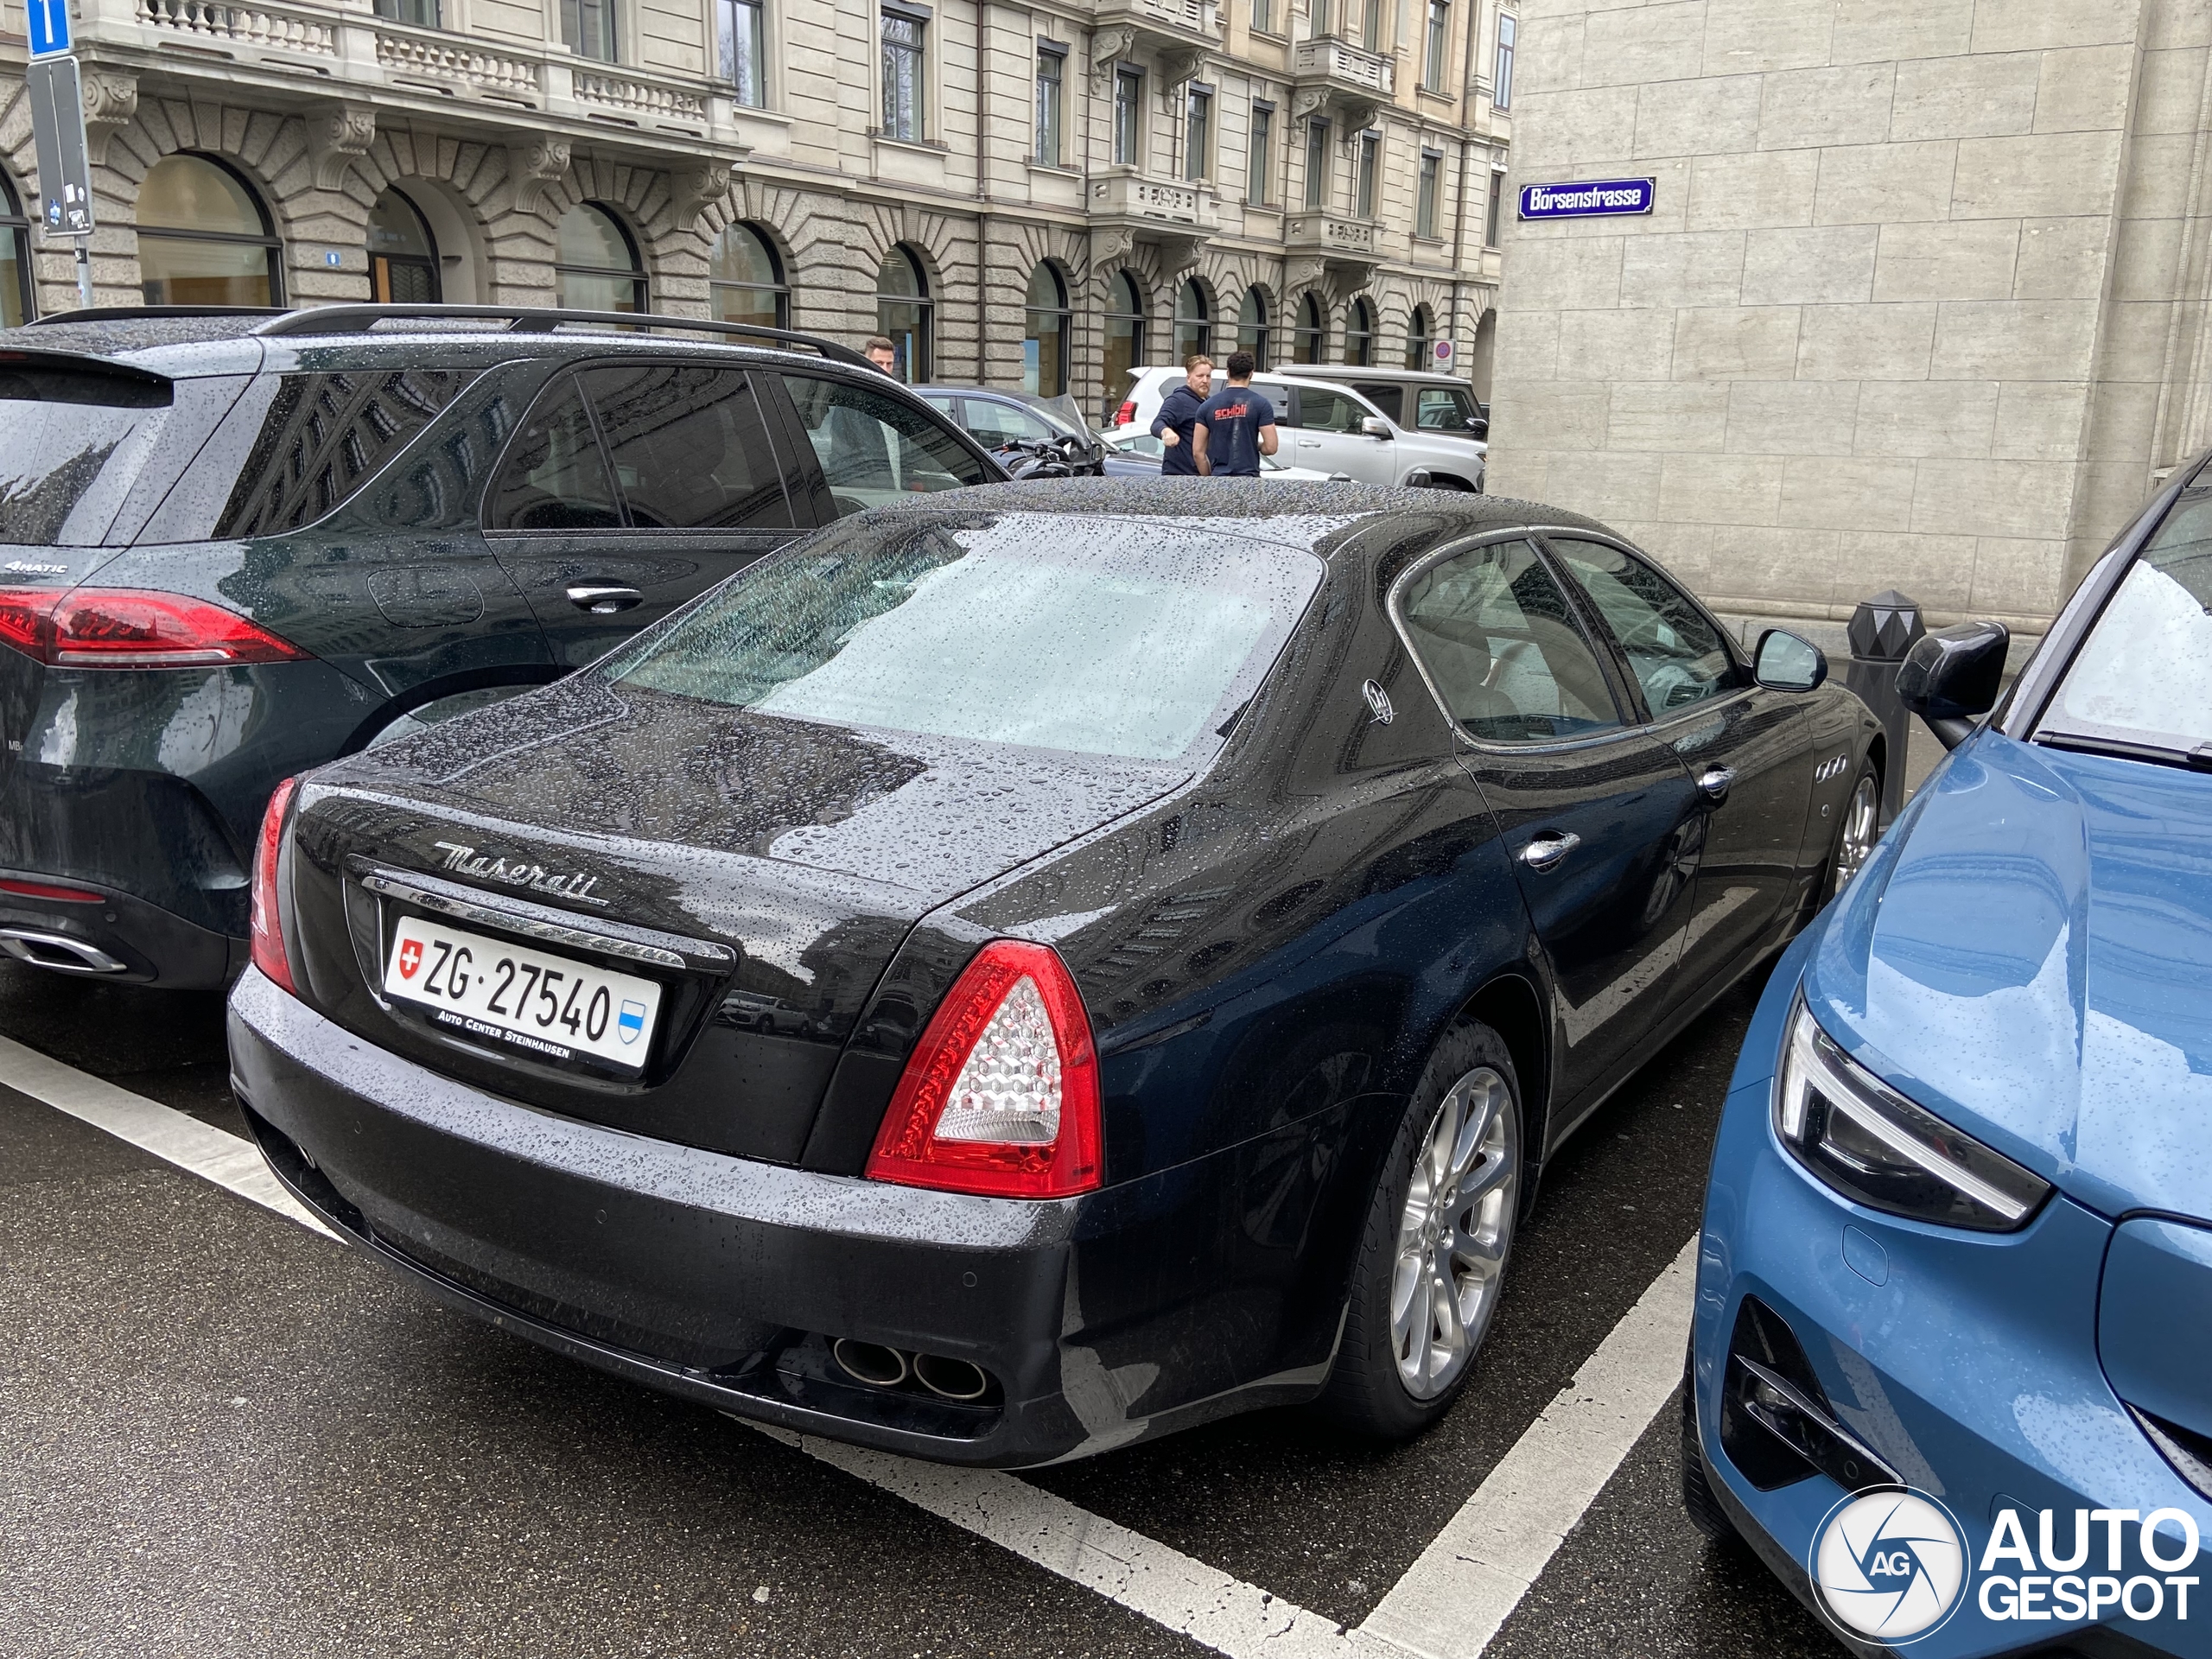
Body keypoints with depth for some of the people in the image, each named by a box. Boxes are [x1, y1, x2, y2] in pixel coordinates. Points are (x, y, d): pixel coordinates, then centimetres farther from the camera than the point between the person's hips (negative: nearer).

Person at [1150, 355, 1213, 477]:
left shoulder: (1207, 404, 19)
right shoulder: (1178, 400, -9)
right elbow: (1157, 424, -27)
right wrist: (1166, 431, -49)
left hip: (1202, 475, 9)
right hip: (1178, 473, -9)